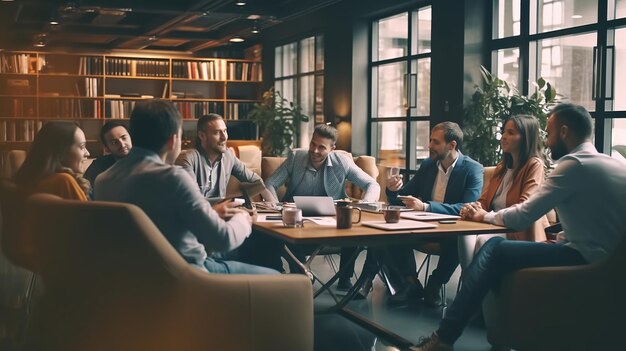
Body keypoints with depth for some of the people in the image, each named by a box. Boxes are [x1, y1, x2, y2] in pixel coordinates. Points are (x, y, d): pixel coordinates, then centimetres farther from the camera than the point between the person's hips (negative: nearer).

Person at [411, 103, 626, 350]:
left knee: (494, 250, -6)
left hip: (586, 260, -9)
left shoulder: (575, 163, -14)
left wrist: (485, 216, 5)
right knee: (496, 247, 11)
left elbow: (521, 218, -12)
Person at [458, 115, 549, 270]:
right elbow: (485, 199, 16)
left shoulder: (534, 165, -5)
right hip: (495, 226, 6)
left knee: (483, 241, -32)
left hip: (520, 233, -6)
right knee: (466, 234, -25)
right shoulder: (501, 167, 20)